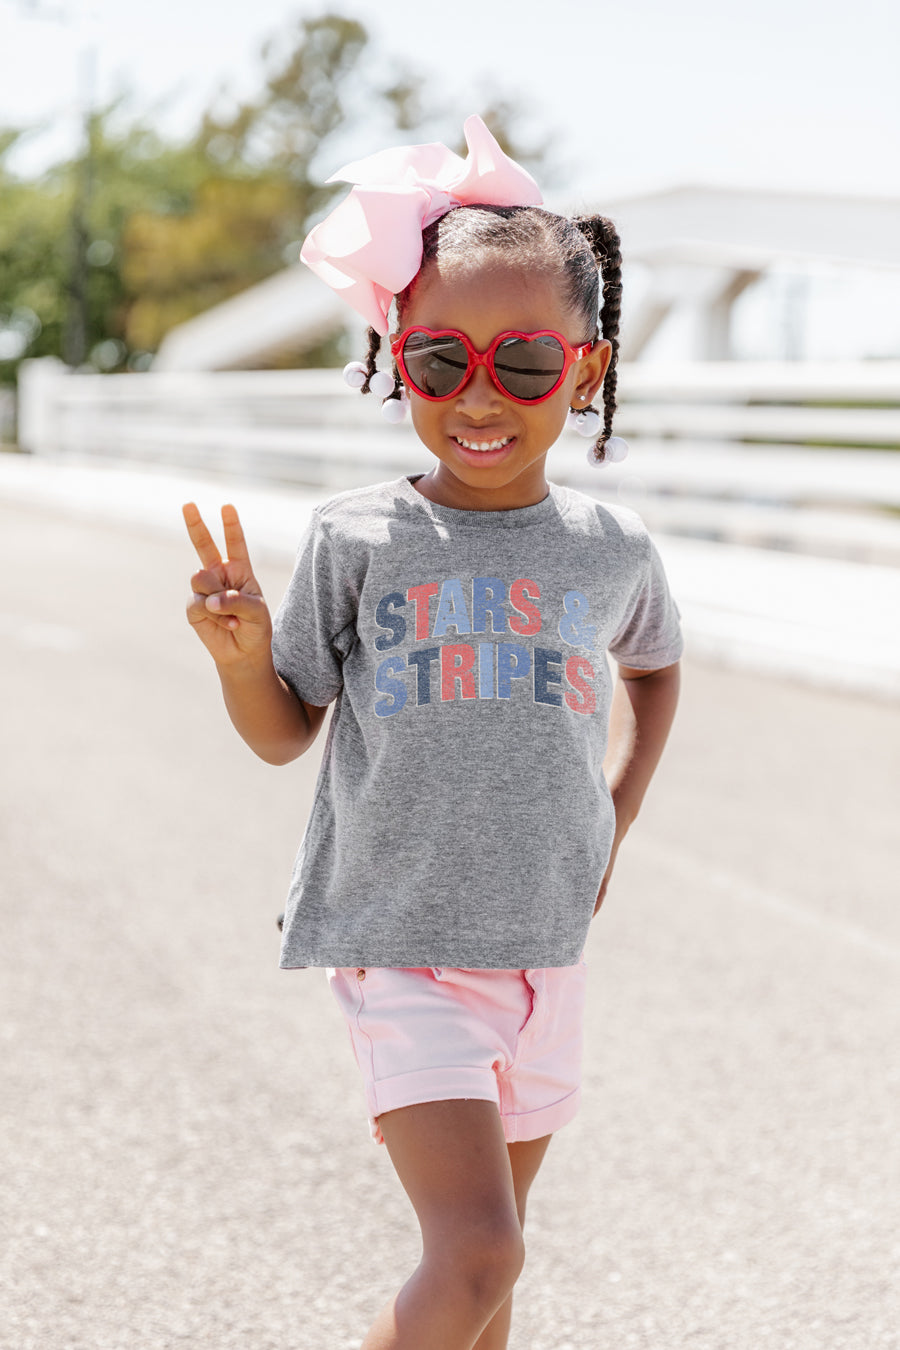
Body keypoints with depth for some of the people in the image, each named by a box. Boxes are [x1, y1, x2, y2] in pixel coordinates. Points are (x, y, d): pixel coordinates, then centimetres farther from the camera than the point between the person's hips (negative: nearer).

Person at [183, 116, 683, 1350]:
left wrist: (614, 823, 11)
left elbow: (654, 667, 22)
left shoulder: (613, 550, 0)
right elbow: (284, 736, -1)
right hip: (403, 949, -4)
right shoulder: (359, 539, -9)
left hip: (545, 953, 4)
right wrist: (245, 654, -21)